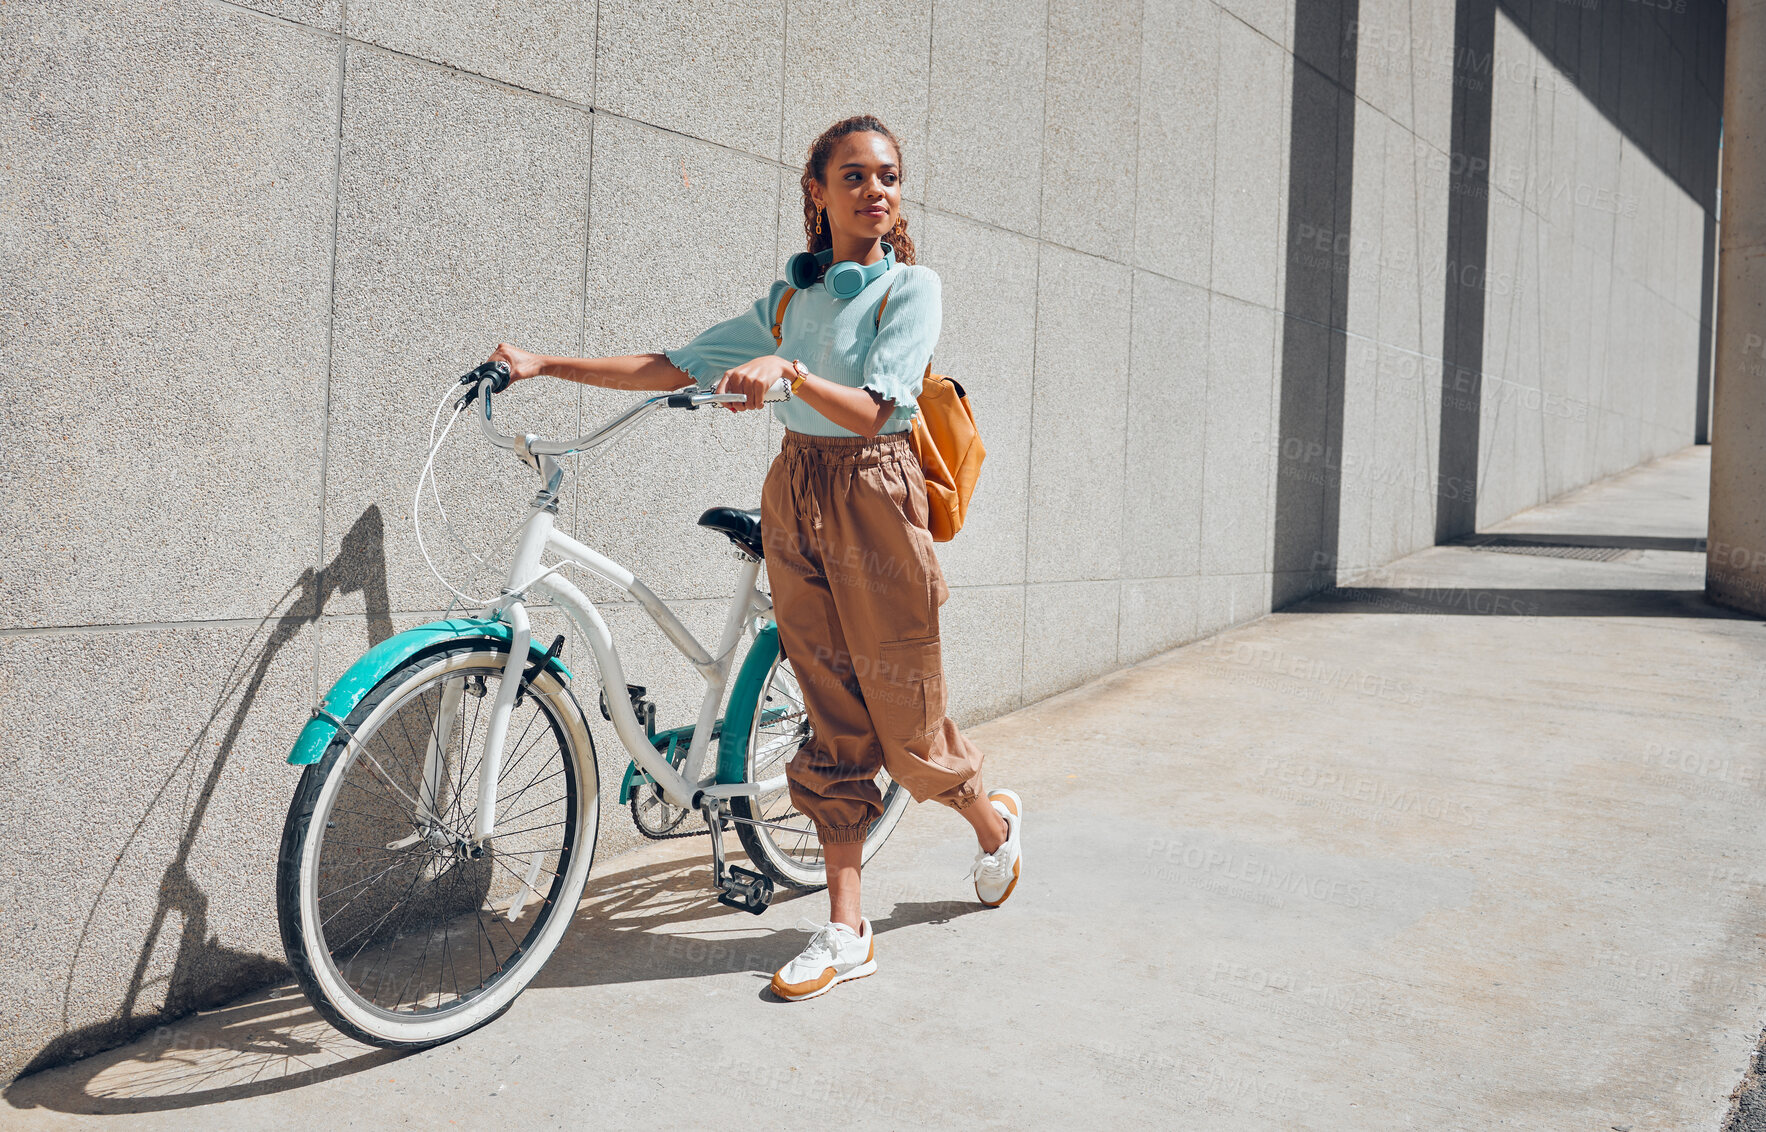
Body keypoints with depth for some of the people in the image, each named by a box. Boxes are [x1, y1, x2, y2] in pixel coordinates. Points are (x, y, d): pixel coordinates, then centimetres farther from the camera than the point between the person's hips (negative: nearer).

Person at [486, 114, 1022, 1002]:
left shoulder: (911, 287, -2)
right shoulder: (790, 298, 12)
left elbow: (870, 411, -15)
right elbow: (674, 367, 11)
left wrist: (788, 370, -32)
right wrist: (546, 365, 7)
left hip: (871, 497, -4)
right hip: (793, 495, 4)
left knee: (904, 719, 1)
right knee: (834, 723, 5)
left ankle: (991, 818, 34)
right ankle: (845, 930, 12)